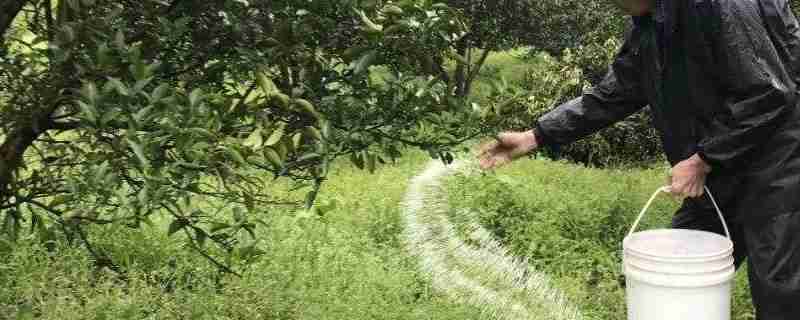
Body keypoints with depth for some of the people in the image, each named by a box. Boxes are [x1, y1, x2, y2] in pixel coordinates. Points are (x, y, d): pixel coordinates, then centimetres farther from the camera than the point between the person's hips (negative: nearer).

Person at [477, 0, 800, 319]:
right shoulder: (646, 31, 5)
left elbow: (765, 96, -24)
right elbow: (609, 97, 10)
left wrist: (702, 160, -18)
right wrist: (532, 137, 6)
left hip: (774, 166, -9)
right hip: (717, 173, 9)